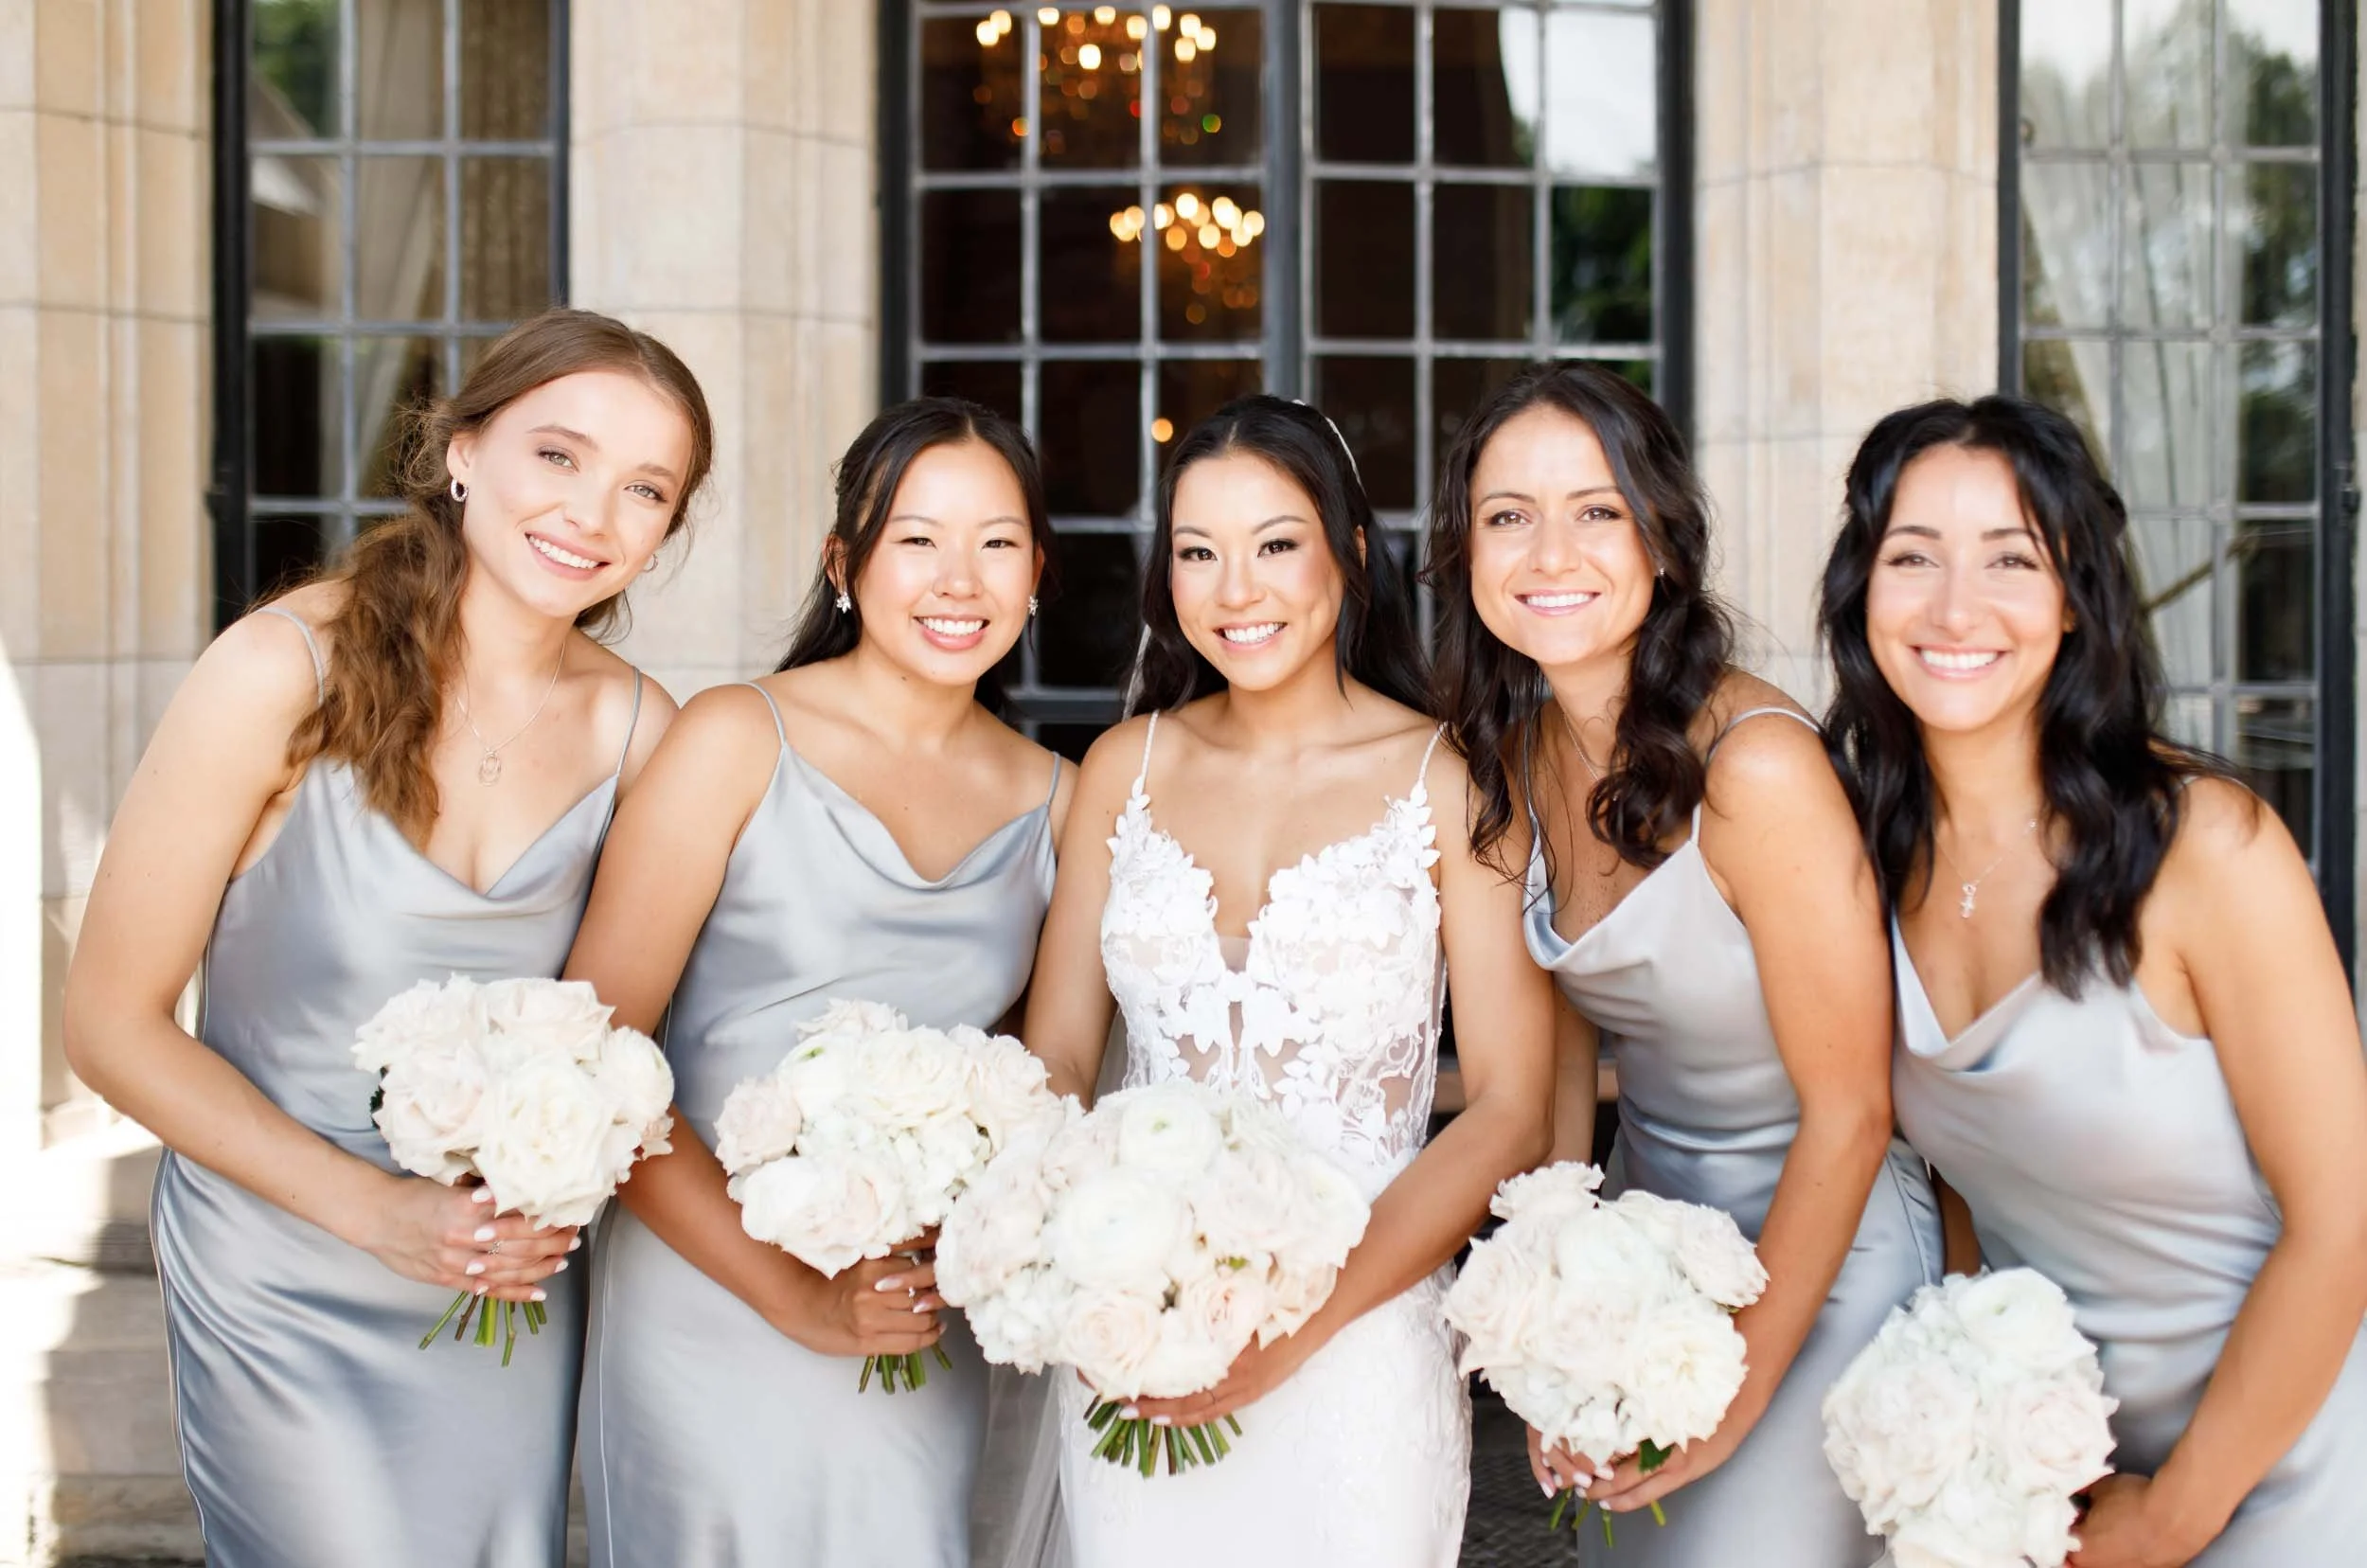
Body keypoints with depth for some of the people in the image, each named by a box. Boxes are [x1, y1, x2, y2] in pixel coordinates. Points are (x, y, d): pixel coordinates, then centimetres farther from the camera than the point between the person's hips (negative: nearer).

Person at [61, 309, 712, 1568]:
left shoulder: (634, 728, -7)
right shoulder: (287, 671, -17)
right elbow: (112, 1026, -13)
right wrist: (374, 1208, -20)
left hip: (515, 1284, 4)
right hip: (283, 1291, -3)